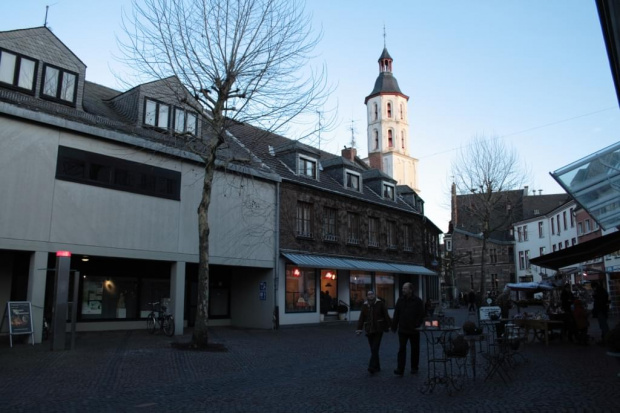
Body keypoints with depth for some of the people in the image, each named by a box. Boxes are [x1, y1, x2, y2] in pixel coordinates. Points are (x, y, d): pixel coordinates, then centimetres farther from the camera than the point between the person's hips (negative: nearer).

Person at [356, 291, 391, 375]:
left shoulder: (380, 304, -3)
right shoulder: (364, 306, 6)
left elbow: (386, 315, -2)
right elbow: (361, 318, 3)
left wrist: (388, 326, -3)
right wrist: (359, 328, -5)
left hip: (378, 330, -3)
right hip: (369, 330, 3)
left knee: (375, 349, -11)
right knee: (373, 350, 8)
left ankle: (372, 367, -11)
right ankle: (377, 367, 19)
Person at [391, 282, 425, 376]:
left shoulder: (417, 300, -6)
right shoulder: (400, 300, 4)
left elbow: (421, 315, -7)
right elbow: (396, 314, 7)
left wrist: (418, 326, -15)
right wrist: (394, 326, 3)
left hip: (414, 330, -2)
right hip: (402, 329, 2)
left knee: (415, 349, 11)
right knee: (401, 349, -5)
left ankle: (414, 368, 26)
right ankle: (400, 369, -6)